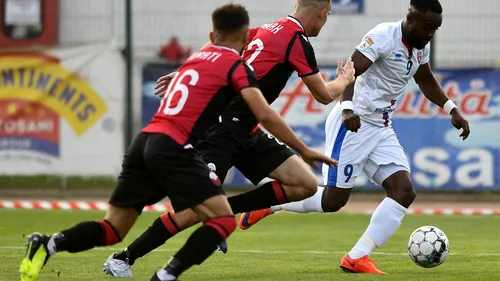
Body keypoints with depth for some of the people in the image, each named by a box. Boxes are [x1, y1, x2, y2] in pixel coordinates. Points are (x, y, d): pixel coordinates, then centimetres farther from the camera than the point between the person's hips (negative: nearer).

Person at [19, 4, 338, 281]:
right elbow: (265, 115, -8)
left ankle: (48, 245, -9)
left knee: (112, 230, 12)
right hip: (173, 149, -7)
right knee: (224, 220, -7)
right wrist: (303, 150, -2)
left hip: (145, 141, 7)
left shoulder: (198, 56, 23)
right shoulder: (237, 65, 2)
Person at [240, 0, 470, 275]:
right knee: (333, 199, -6)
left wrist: (452, 110, 18)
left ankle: (357, 258, -8)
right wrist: (347, 107, -41)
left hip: (381, 128, 8)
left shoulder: (421, 47, 9)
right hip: (352, 124, -8)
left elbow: (426, 81, 28)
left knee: (404, 191, -8)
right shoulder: (383, 36, -18)